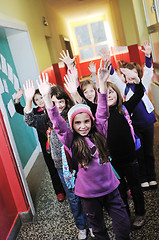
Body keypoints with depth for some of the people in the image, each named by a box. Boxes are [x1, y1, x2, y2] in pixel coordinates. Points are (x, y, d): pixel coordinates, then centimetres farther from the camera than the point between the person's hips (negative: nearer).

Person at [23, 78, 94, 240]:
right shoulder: (48, 120, -2)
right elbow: (31, 121, -15)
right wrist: (28, 100, -31)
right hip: (63, 166, 2)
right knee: (73, 198, 16)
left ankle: (92, 224, 37)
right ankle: (81, 227, 38)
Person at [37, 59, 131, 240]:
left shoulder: (99, 133, -4)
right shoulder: (71, 141, -9)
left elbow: (102, 112, -11)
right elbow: (57, 123, -21)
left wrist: (102, 82, -21)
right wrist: (47, 97, -32)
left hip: (110, 188, 2)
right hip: (89, 193, -1)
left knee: (123, 225, 10)